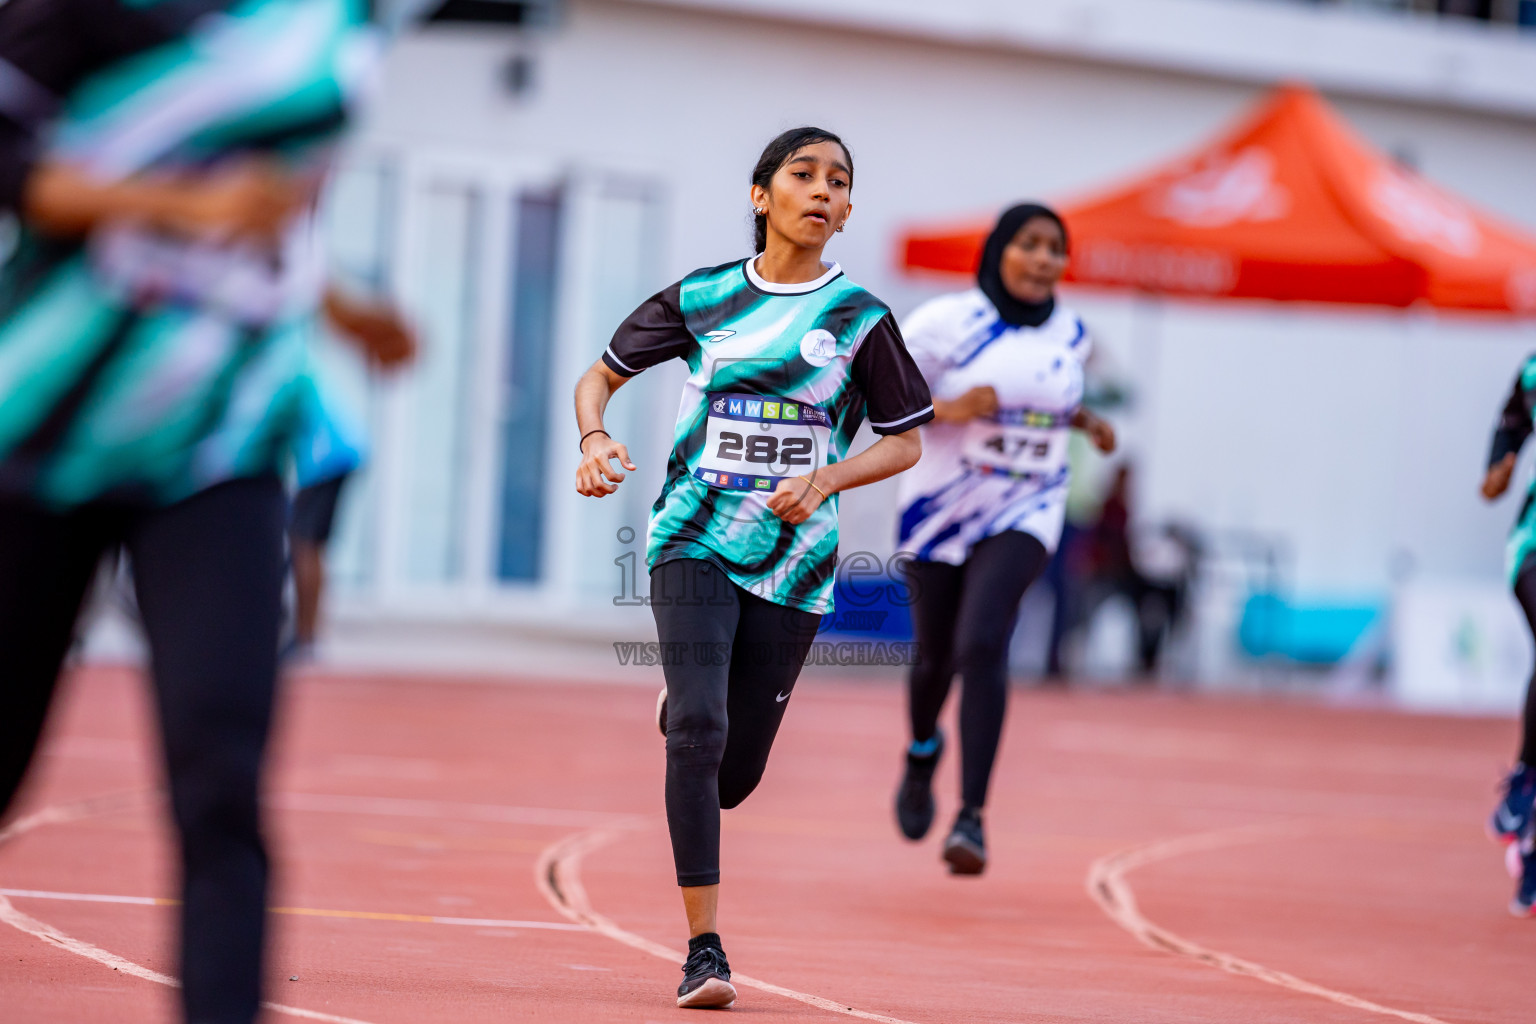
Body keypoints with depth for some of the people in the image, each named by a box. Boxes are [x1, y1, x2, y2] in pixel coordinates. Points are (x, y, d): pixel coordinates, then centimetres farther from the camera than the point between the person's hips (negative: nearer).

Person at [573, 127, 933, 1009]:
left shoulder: (860, 318, 2)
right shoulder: (700, 299, 4)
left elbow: (905, 442, 6)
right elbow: (601, 376, 13)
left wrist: (824, 481, -12)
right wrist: (595, 439, -9)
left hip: (795, 557, 1)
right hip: (696, 541, -1)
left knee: (735, 776, 6)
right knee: (698, 733, -20)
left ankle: (685, 709, 44)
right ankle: (704, 949, -15)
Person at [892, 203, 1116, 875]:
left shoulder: (1069, 333, 1)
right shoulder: (947, 321, -12)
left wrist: (1085, 421, 3)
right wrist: (947, 409, -24)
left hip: (1023, 516, 1)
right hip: (940, 510, 0)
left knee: (982, 646, -21)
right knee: (936, 654, 14)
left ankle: (972, 817, -21)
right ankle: (923, 750, 50)